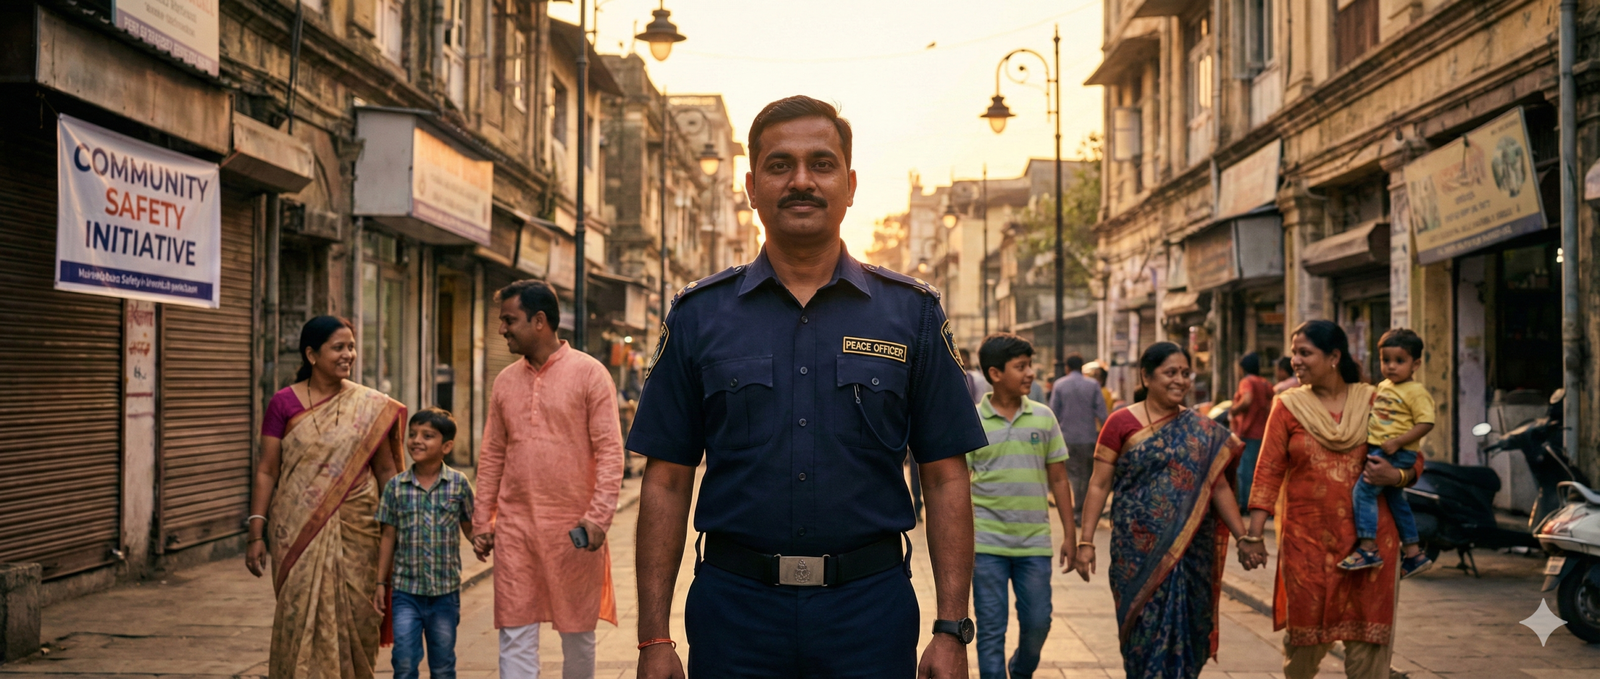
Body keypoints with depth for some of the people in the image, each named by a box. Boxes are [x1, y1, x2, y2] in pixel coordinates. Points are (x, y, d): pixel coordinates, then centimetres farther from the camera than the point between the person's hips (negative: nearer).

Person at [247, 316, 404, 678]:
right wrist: (256, 533, -4)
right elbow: (267, 471, 0)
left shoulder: (371, 407, 3)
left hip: (354, 532, 1)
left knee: (353, 617, 3)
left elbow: (386, 470, 6)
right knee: (301, 617, 0)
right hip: (298, 531, -1)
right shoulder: (284, 403, 1)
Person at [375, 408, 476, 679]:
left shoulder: (458, 483, -2)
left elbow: (469, 528, 6)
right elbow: (388, 537, 6)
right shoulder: (396, 486, 0)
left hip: (445, 590, 0)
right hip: (406, 588, 0)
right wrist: (381, 583, 5)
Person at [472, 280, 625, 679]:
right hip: (516, 527, 4)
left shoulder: (588, 373, -4)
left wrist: (599, 516, -17)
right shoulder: (506, 380, 10)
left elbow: (610, 450, -8)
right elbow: (492, 456, 13)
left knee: (577, 632, 9)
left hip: (573, 530, -4)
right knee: (515, 636, 1)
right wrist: (482, 521, 8)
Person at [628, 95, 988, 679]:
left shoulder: (912, 312, 3)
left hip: (871, 608, 0)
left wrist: (951, 630, -5)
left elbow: (945, 479, 2)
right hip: (734, 606, 0)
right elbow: (666, 482, 2)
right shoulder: (699, 314, 4)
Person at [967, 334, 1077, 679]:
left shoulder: (1043, 417, 3)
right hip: (987, 545, -2)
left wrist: (1070, 535, 6)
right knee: (991, 628, 2)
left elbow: (1058, 480, 8)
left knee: (1037, 622, 9)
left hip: (1035, 544, 2)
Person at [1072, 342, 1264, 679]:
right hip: (1139, 549, -2)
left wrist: (1244, 537, 1)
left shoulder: (1202, 430, 7)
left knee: (1185, 629, 4)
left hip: (1192, 549, 2)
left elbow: (1219, 487, 9)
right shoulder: (1122, 423, -2)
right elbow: (1099, 485, -2)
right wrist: (1086, 541, -7)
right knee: (1147, 628, 0)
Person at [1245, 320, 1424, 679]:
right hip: (1306, 538, 0)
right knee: (1306, 627, 6)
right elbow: (1268, 472, -2)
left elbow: (1413, 460, 11)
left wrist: (1395, 476, -12)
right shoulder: (1288, 407, 2)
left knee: (1367, 631, 2)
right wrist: (1253, 534, -10)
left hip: (1368, 536, 0)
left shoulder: (1373, 401, 4)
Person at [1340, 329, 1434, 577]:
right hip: (1378, 450, 10)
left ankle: (1367, 548, -20)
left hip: (1398, 453, -10)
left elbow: (1426, 423, -19)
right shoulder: (1383, 386, 14)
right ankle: (1414, 553, 28)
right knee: (1394, 498, 17)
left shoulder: (1416, 392, -11)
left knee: (1363, 490, -20)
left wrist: (1398, 442, -25)